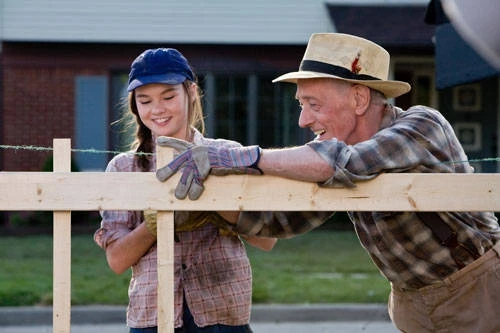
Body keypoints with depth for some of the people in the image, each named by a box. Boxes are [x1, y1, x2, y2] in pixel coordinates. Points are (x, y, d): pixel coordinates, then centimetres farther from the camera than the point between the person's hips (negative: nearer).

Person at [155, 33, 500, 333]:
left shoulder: (424, 125, -23)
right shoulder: (331, 150, -1)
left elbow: (347, 162, -40)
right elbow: (279, 218, 0)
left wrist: (245, 158, -38)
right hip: (413, 304, 6)